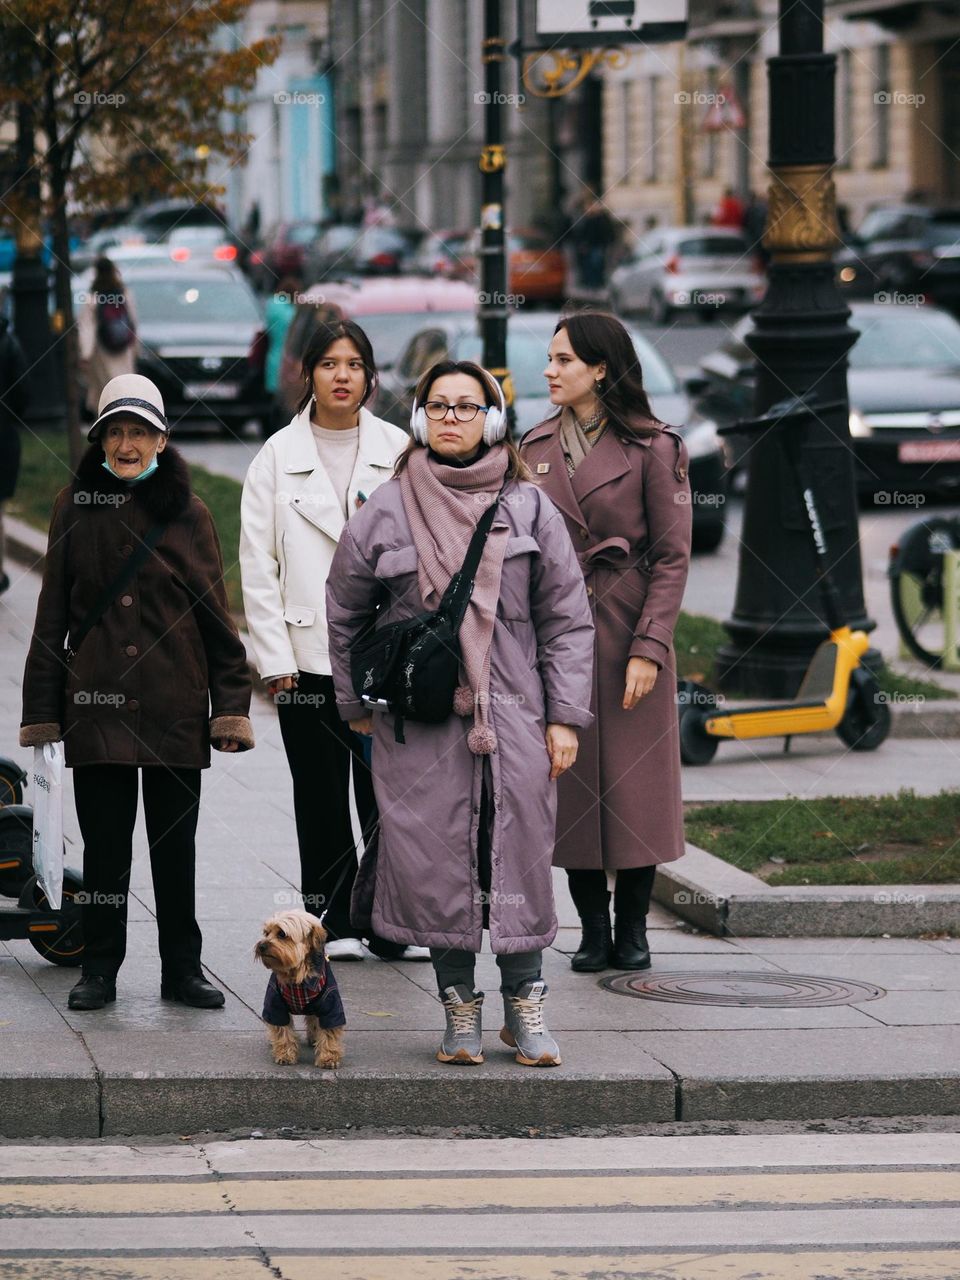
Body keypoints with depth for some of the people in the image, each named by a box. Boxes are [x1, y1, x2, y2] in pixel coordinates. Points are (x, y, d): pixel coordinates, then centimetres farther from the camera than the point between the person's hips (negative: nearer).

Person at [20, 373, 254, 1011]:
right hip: (97, 705, 0)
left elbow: (217, 615, 4)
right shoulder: (75, 507, 5)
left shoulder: (188, 512, 3)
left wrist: (231, 706, -2)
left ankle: (183, 968, 15)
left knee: (175, 844, 6)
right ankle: (100, 969, 13)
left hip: (175, 707, 0)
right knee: (104, 842, 4)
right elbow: (52, 615, 6)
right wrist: (42, 710, 2)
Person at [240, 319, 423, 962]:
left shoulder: (399, 452, 4)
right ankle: (333, 925, 14)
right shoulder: (279, 456, 3)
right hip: (308, 652, 0)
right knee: (320, 796, 5)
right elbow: (258, 564, 2)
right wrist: (275, 658, -4)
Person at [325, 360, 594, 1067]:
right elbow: (344, 616, 15)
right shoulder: (385, 512, 4)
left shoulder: (529, 507, 5)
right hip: (417, 722, 0)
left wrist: (564, 716, 1)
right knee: (436, 863, -1)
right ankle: (459, 1007, 11)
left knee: (519, 858, -2)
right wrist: (356, 706, 15)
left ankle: (525, 1001, 10)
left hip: (513, 716, 0)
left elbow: (566, 617, 7)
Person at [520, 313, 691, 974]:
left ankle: (633, 929, 11)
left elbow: (672, 555, -6)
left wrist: (649, 647, -13)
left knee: (634, 785, 0)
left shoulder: (652, 447, -4)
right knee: (572, 785, 4)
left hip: (629, 634, -4)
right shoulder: (536, 447, 9)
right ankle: (593, 931, 12)